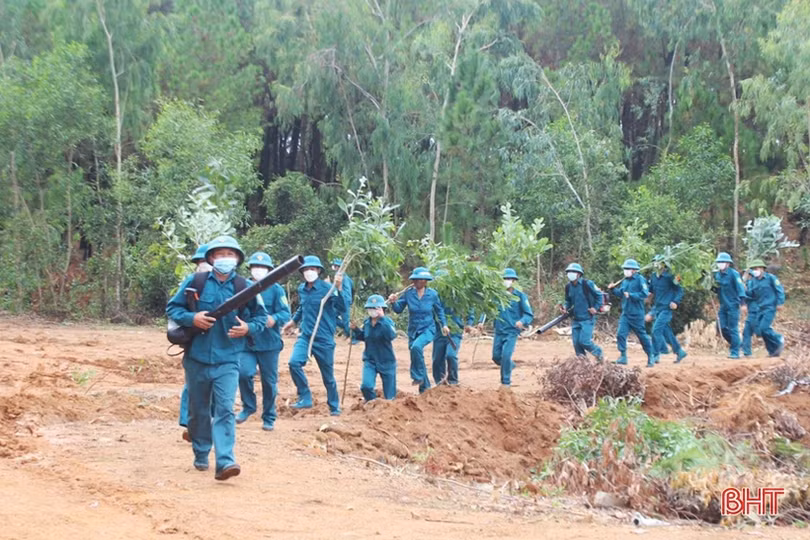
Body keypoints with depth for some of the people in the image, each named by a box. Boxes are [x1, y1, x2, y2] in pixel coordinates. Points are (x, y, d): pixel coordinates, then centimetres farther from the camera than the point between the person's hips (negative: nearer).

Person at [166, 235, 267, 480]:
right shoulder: (195, 282, -2)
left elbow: (261, 316, 9)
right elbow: (172, 308, 4)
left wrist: (248, 328, -11)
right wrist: (191, 318, -15)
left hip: (227, 361, -1)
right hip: (197, 358, 1)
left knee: (225, 410, -13)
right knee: (198, 410, 14)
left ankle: (225, 462, -19)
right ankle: (201, 455, 33)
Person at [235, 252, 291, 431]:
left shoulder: (276, 289, -4)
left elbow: (286, 313, -10)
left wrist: (274, 319, -30)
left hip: (269, 343, -1)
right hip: (247, 342, 2)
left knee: (269, 381, 6)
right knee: (243, 373, -19)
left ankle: (269, 418, 24)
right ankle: (248, 406, 7)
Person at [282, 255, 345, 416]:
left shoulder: (327, 288, -12)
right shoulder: (301, 289, 4)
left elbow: (342, 308, -26)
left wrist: (339, 288, -38)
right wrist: (293, 322, 37)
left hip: (324, 338, -4)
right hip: (305, 336, 4)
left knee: (328, 375, 5)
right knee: (294, 362, -20)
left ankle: (334, 407, 23)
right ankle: (305, 398, -6)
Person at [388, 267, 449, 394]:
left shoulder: (432, 294, -4)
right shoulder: (408, 293, -5)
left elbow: (439, 310, 11)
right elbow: (399, 309, 0)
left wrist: (444, 324, 6)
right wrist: (394, 303, -19)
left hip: (428, 329, -3)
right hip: (413, 331, 3)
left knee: (416, 347, -32)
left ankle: (418, 376, -17)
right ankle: (425, 388, 26)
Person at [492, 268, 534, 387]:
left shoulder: (520, 296, -3)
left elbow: (529, 315, -4)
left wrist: (522, 321, -25)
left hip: (512, 331, -4)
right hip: (499, 331, 4)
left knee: (506, 355, -15)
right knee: (496, 357, 5)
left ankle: (506, 382, -1)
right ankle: (510, 365, 36)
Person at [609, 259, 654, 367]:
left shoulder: (640, 279, -9)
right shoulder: (625, 281, 11)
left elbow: (645, 293, -19)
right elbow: (620, 293, 17)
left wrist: (631, 295, -22)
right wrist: (614, 289, 0)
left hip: (637, 314, -6)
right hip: (625, 313, 6)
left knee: (642, 335, 5)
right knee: (621, 334, -7)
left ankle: (650, 357, 20)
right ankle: (623, 357, -1)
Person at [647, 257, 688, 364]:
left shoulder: (669, 276, -11)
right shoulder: (653, 277, 10)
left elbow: (680, 290, -8)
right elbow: (649, 290, 20)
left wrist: (676, 302, -21)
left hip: (666, 308, -7)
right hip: (657, 307, 7)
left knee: (656, 330, -14)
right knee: (666, 332, 11)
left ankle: (655, 355, -7)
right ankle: (679, 352, 24)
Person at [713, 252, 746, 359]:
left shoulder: (733, 274, -10)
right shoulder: (717, 275, 11)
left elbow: (740, 286, -21)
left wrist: (742, 297, -34)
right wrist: (713, 288, 1)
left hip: (732, 305, -7)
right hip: (723, 306, 7)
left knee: (733, 329, -5)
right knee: (723, 328, 4)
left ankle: (735, 352, 1)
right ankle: (734, 344, 26)